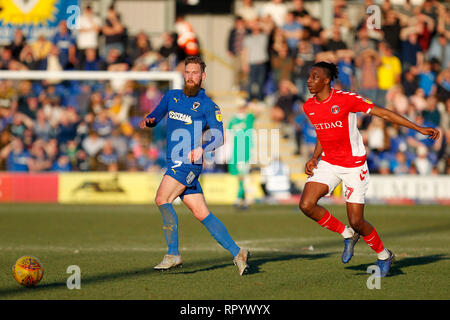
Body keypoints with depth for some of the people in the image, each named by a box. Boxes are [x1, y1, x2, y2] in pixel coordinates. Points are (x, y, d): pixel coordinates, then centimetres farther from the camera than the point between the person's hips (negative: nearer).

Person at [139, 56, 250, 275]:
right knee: (201, 213, 1)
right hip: (174, 164, 6)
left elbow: (219, 137, -6)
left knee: (162, 199, -21)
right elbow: (156, 116, 23)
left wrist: (202, 148, -26)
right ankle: (236, 252, 3)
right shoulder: (171, 97, 15)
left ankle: (173, 254, -17)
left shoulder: (208, 105, -2)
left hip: (189, 163, -6)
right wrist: (147, 121, -2)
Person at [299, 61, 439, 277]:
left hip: (354, 166, -5)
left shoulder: (346, 99, -17)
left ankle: (384, 255, 22)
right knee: (306, 205, -16)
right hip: (328, 163, 5)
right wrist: (314, 158, 2)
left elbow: (383, 113, -14)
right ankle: (347, 235, 9)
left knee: (356, 221, -8)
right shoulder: (309, 107, 1)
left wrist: (419, 128, -15)